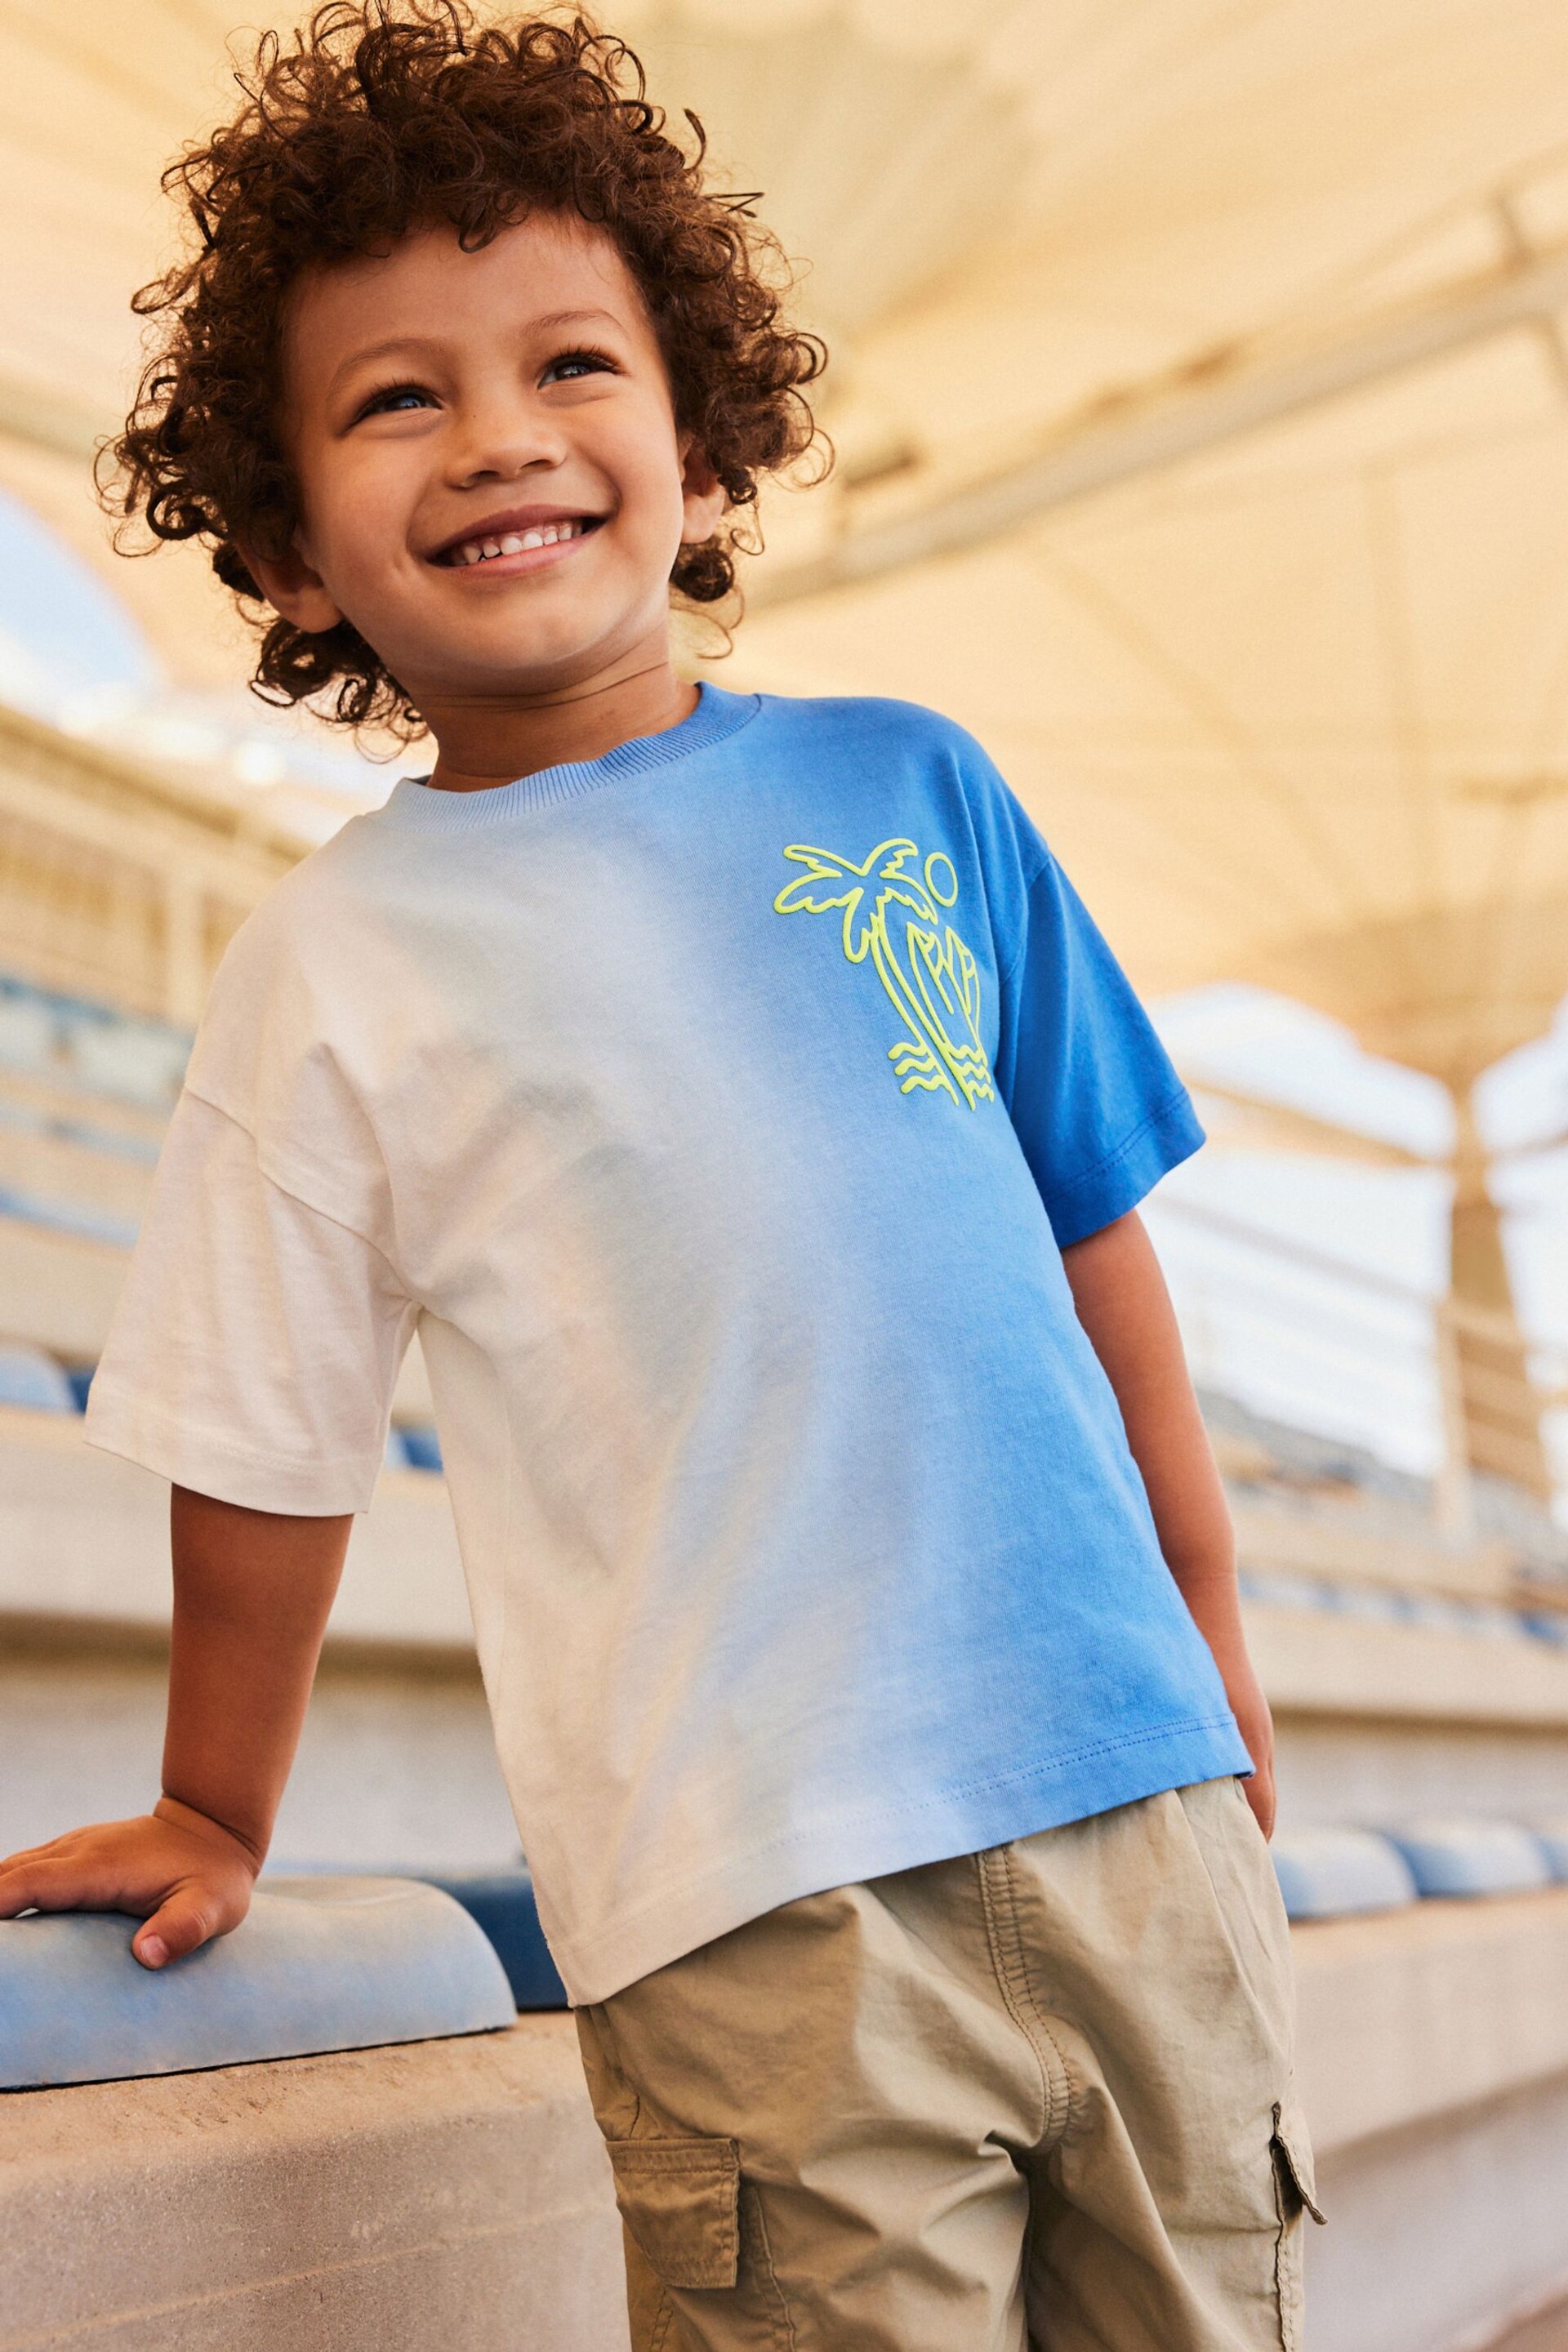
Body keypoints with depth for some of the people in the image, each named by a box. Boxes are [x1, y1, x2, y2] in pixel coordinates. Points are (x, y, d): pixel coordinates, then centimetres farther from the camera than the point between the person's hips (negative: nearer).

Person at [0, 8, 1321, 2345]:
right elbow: (266, 1462, 5)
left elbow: (1090, 1224, 13)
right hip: (759, 1907, -3)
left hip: (1138, 1801, 4)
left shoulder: (910, 787, 5)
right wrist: (216, 1825, 15)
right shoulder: (338, 966, -2)